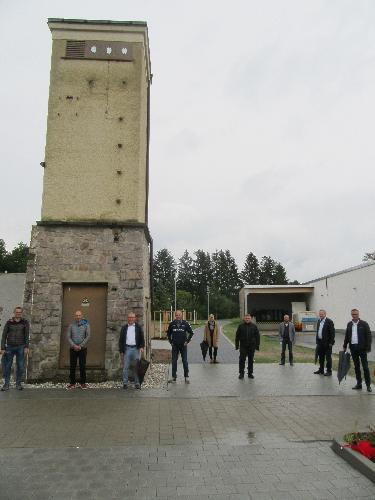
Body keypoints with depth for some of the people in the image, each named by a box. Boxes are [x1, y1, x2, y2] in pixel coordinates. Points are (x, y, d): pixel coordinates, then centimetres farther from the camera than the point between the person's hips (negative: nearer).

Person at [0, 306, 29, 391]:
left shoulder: (25, 322, 0)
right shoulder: (9, 323, 1)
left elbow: (27, 335, -4)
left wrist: (26, 347, -12)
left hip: (20, 347, 0)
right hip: (10, 347, 1)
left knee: (20, 366, 1)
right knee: (7, 366, 2)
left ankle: (18, 384, 12)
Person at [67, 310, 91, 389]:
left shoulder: (86, 325, 2)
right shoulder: (71, 326, 6)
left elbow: (88, 336, -5)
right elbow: (68, 337, 0)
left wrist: (80, 346, -11)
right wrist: (74, 345, -14)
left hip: (82, 349, -1)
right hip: (73, 349, 1)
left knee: (82, 366, 1)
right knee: (72, 366, 3)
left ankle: (83, 383, 9)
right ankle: (72, 383, 12)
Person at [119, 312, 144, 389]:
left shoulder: (138, 327, 8)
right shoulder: (124, 328, 11)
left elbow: (142, 338, 6)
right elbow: (121, 340, 11)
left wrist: (142, 347, -9)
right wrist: (121, 351, 5)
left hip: (136, 349, -1)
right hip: (127, 349, 1)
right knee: (125, 367, 1)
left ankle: (137, 383, 8)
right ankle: (125, 383, 9)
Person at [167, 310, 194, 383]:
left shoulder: (185, 323, -4)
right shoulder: (172, 324, -1)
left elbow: (191, 332, 5)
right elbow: (168, 333, 13)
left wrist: (187, 341, 0)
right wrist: (171, 342, 6)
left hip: (183, 345, -1)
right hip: (175, 345, 1)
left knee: (185, 361, 1)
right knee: (174, 361, 5)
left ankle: (186, 377, 9)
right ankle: (174, 376, 15)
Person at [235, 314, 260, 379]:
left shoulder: (254, 326, 2)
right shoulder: (241, 326, 1)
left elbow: (257, 336, 4)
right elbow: (237, 336, 4)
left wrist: (257, 345, -2)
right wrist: (237, 345, 0)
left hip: (251, 346, 1)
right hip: (243, 346, -1)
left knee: (251, 360, 9)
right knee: (242, 360, -1)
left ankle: (250, 373, 20)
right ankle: (241, 373, 9)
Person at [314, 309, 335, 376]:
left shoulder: (329, 321, -12)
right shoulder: (319, 321, 10)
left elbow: (332, 333, -14)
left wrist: (331, 343, -16)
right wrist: (317, 341, 13)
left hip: (327, 343, -7)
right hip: (320, 342, 7)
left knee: (328, 357, 2)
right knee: (321, 357, 15)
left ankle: (329, 371, 11)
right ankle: (321, 370, 25)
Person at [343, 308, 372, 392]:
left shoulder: (364, 324, -6)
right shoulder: (349, 324, 8)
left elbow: (368, 336, -7)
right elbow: (347, 336, 15)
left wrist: (368, 347, -12)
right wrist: (345, 346, 14)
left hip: (362, 348, -4)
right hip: (353, 348, 5)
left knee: (365, 367, -2)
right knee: (356, 367, 11)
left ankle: (368, 385, 6)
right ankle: (359, 384, 19)